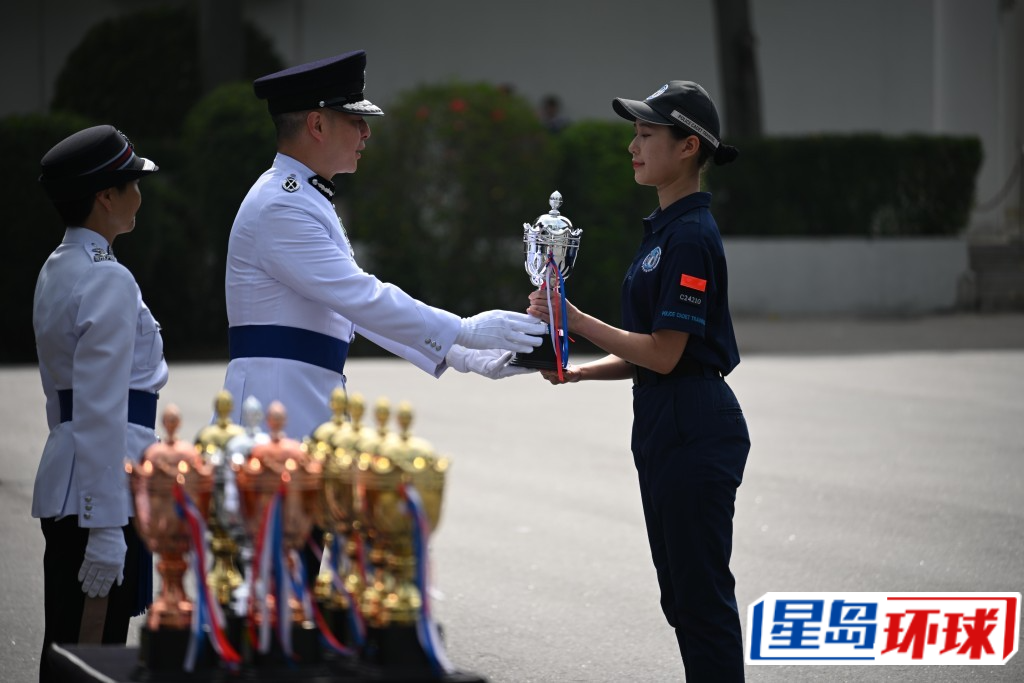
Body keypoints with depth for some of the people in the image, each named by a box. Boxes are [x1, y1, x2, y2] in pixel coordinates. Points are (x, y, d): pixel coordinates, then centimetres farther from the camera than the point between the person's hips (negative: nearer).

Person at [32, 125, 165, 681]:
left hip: (61, 484, 9)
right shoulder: (107, 281, -15)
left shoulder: (58, 270, 14)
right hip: (103, 486, -9)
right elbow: (102, 412, -20)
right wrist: (105, 529, -22)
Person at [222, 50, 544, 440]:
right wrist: (466, 332, -14)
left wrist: (458, 355, 16)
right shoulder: (280, 208, -14)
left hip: (310, 404, 10)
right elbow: (362, 299, -19)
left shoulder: (305, 201, 20)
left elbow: (356, 301, 22)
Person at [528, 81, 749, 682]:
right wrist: (580, 371, 6)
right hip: (664, 426, 10)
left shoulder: (691, 237, -17)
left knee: (702, 593, -4)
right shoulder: (665, 229, 14)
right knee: (681, 593, 15)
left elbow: (665, 354, -19)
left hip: (695, 429, -10)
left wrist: (575, 320, -15)